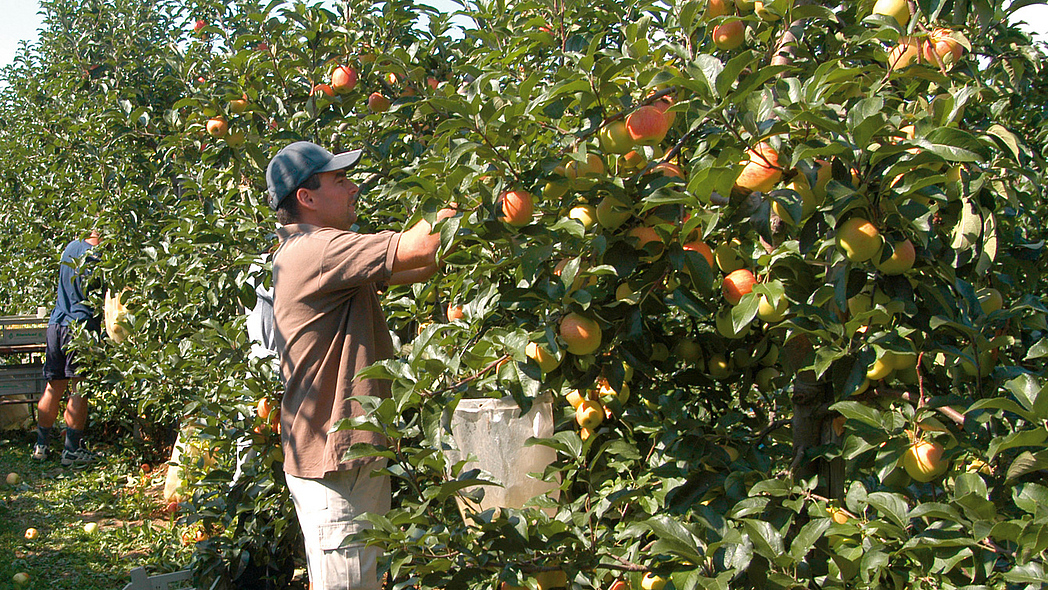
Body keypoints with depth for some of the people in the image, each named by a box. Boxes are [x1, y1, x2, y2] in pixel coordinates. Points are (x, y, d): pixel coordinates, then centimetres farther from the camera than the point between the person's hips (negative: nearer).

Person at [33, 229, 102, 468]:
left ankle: (41, 445, 18)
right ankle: (72, 450, 1)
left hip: (56, 323, 7)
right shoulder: (94, 258, -13)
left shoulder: (71, 247, 12)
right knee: (80, 390, -1)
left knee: (54, 387, 13)